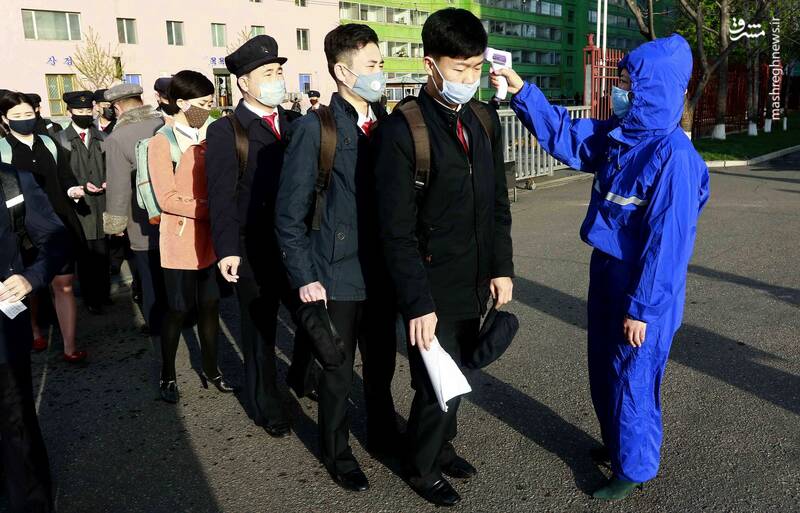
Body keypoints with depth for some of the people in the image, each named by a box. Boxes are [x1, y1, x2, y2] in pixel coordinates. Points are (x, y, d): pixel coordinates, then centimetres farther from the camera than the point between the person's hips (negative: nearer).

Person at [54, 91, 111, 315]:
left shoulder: (101, 138, 12)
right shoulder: (61, 139, 2)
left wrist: (108, 182, -3)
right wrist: (82, 185, -12)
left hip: (102, 203, 3)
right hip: (79, 205, -2)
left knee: (102, 252, 7)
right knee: (85, 256, 2)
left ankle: (103, 292, 23)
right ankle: (91, 298, 13)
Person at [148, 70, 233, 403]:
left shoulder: (209, 138, 9)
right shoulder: (162, 142, -10)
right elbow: (167, 199, -16)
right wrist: (211, 208, -21)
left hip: (210, 239, 5)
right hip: (181, 241, -5)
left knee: (210, 304, 11)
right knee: (178, 310, 5)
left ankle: (210, 368, 26)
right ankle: (167, 375, 23)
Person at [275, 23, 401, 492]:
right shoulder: (316, 129, -12)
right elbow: (290, 212, -10)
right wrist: (304, 276, -12)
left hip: (383, 272, 5)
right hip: (338, 275, -4)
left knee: (382, 363, 19)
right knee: (338, 371, 12)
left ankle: (384, 433, 42)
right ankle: (337, 453, 33)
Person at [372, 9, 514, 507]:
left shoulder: (485, 120, 4)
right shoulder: (403, 128, -15)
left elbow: (498, 203, 10)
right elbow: (398, 230, -16)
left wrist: (502, 268, 4)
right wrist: (418, 302, -18)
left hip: (476, 282, 5)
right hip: (433, 287, -5)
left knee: (455, 373, 18)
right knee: (435, 385, 6)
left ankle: (443, 445, 43)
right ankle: (424, 469, 32)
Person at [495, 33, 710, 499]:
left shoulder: (674, 154, -23)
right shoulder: (618, 134, 2)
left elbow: (667, 241, -23)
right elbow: (566, 137, 12)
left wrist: (642, 308, -19)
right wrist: (521, 91, 2)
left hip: (641, 292, -8)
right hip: (606, 275, 8)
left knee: (632, 380, 9)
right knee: (604, 372, 22)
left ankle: (634, 468, 30)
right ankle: (616, 443, 44)